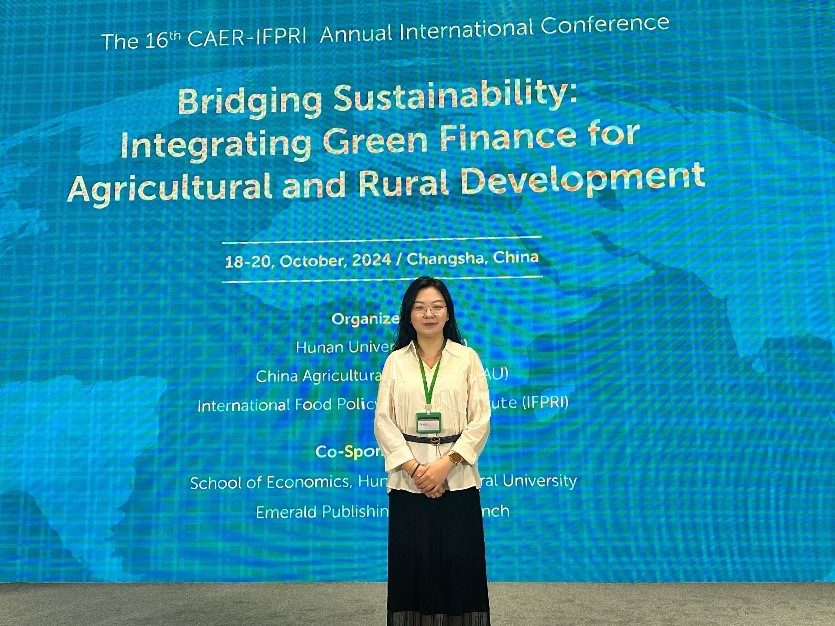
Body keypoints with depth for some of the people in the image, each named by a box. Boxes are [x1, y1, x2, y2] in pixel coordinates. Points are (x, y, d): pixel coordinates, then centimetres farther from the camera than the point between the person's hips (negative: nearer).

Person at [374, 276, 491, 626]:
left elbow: (480, 421, -2)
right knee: (412, 562, 5)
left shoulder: (467, 358, 3)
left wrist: (446, 463, -13)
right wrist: (414, 468, -11)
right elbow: (383, 422, 1)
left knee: (460, 563, 4)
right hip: (409, 480, 1)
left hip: (457, 479, -1)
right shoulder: (395, 361, 5)